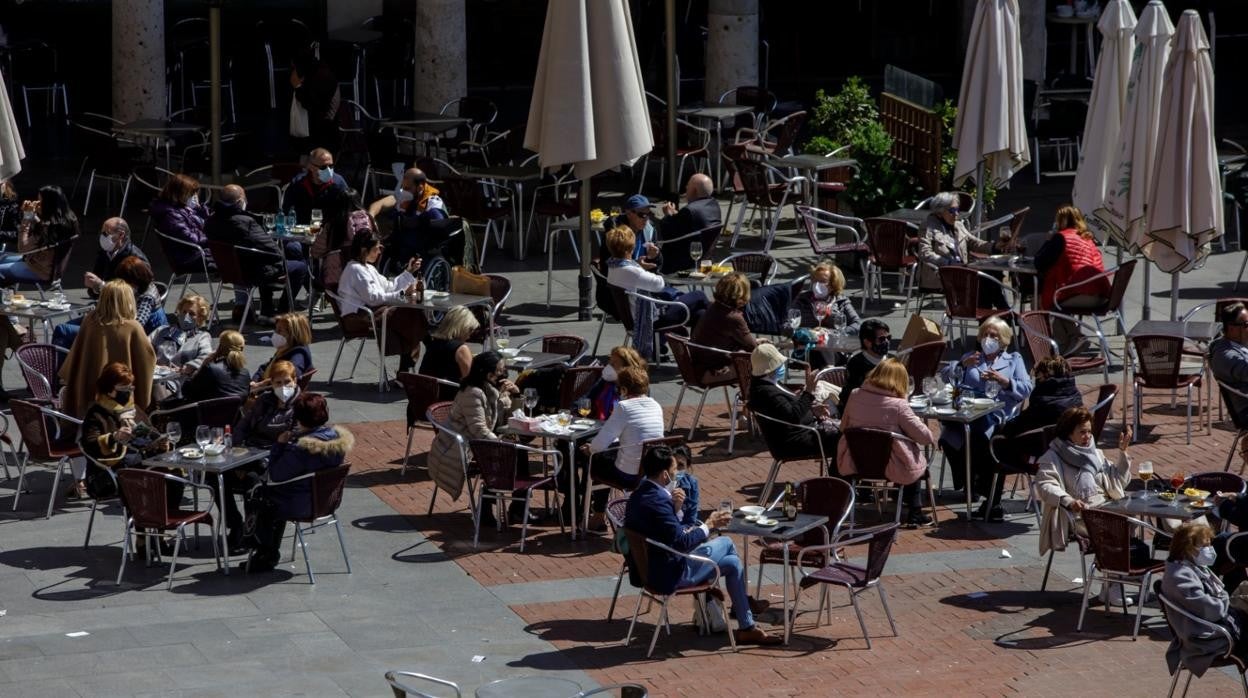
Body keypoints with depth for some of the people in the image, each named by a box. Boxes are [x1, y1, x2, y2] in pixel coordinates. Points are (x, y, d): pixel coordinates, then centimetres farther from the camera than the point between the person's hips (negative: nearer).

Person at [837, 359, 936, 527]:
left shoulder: (856, 396, -7)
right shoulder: (898, 405, -20)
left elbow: (844, 427, 7)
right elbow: (922, 435, -13)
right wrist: (932, 439, 10)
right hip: (889, 466, -5)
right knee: (919, 462, 29)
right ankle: (914, 514, 34)